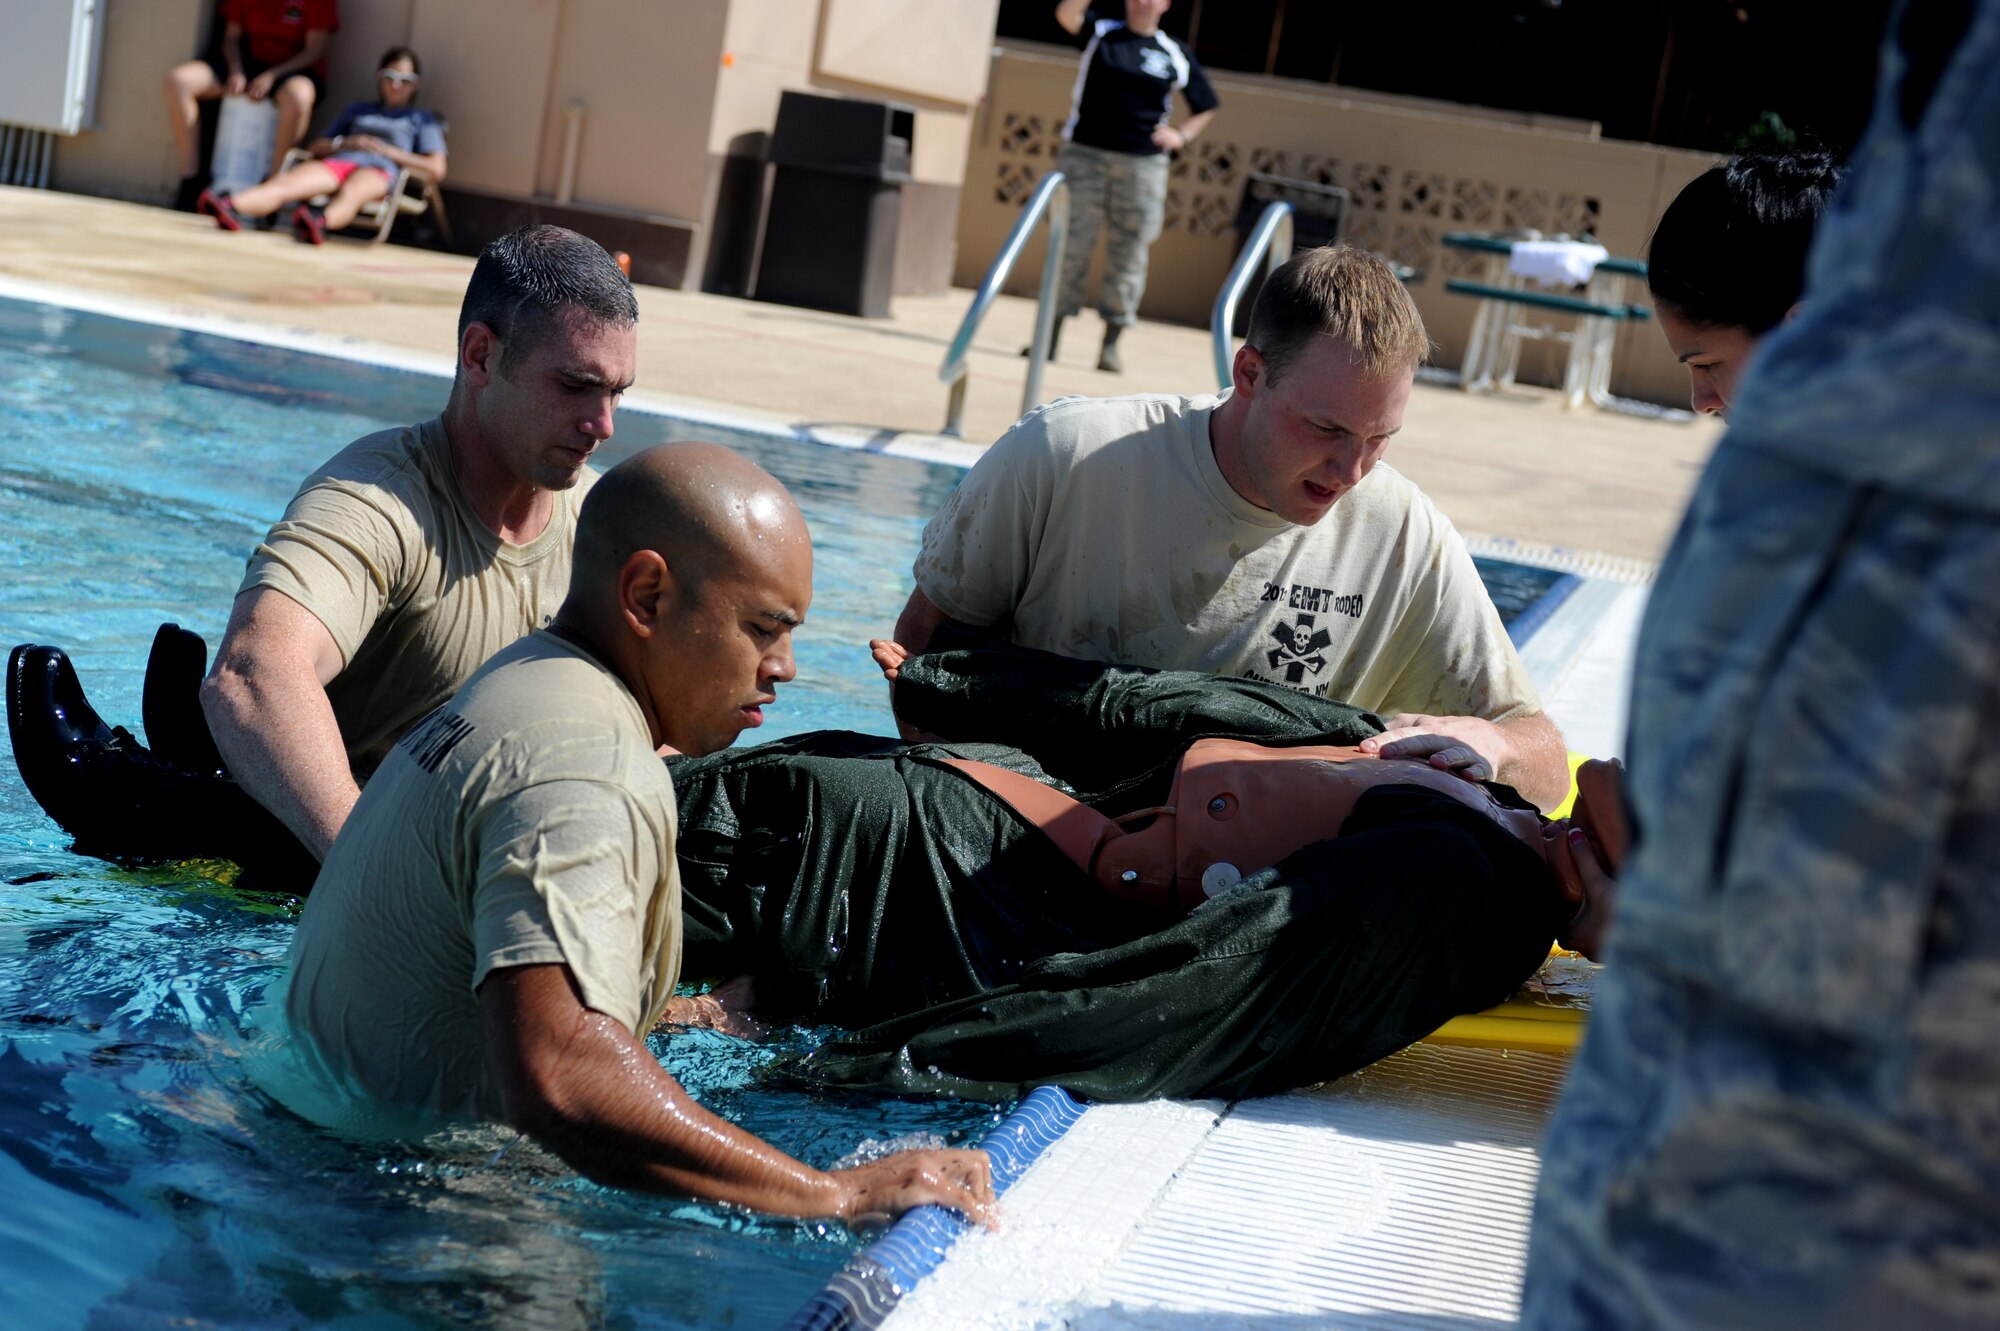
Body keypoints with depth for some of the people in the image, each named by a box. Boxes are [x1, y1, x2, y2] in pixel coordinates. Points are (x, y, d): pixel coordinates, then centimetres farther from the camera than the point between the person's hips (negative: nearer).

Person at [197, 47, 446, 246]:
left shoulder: (422, 119, 25)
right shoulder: (358, 110, 36)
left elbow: (436, 169, 11)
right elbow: (317, 146, 32)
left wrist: (389, 151, 2)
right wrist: (344, 143, 9)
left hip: (378, 170, -3)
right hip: (337, 162, 3)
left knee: (350, 192, -43)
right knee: (285, 182, -31)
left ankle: (319, 223, -78)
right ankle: (228, 207, -61)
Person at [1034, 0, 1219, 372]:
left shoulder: (1176, 55, 8)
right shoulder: (1100, 32, 6)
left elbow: (1206, 107, 16)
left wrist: (1182, 135, -1)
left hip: (1142, 164, 1)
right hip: (1084, 154, -1)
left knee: (1128, 253, 0)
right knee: (1070, 244, -1)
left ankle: (1111, 344, 6)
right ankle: (1050, 337, 3)